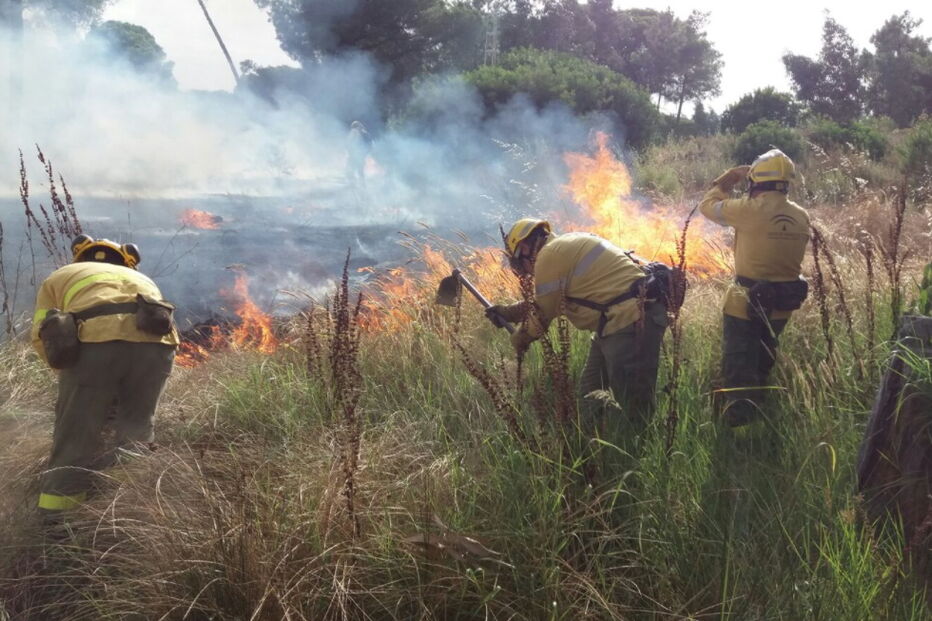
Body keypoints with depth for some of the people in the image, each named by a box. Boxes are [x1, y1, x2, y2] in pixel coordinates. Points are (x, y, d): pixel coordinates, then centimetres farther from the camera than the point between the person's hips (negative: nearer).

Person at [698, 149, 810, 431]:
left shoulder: (749, 210, -19)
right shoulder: (801, 216, -1)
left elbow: (708, 206, -3)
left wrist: (726, 181, 10)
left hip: (746, 302, -6)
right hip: (782, 304, 6)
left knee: (739, 368, 1)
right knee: (763, 365, 25)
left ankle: (739, 422, -6)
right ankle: (757, 414, 41)